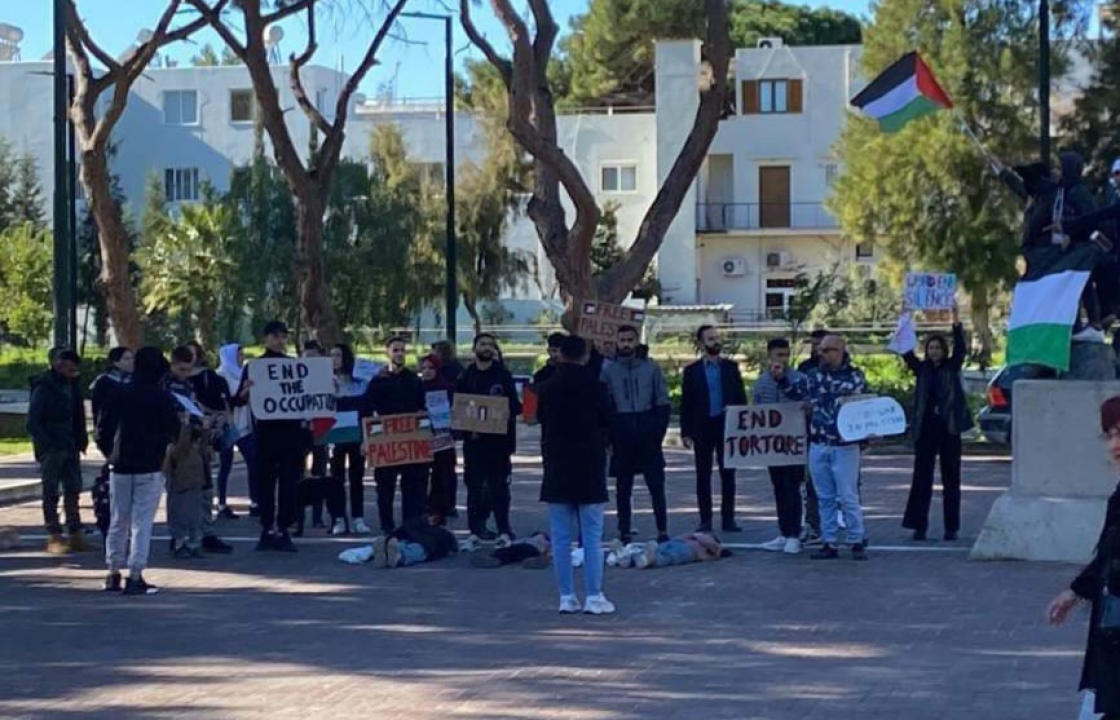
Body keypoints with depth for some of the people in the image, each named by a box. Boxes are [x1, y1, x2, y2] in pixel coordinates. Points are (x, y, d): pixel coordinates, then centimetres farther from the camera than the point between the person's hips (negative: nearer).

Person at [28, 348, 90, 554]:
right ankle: (54, 537, 2)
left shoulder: (72, 386, 10)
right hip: (51, 450, -6)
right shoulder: (43, 389, -10)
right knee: (51, 493, 0)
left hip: (70, 449, 6)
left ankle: (75, 534, 11)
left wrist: (81, 441, 6)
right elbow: (33, 423, -11)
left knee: (73, 491, 7)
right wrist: (48, 445, -18)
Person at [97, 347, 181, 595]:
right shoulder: (163, 398, -8)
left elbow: (103, 430, 2)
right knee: (142, 522, -2)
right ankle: (135, 577, -6)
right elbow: (174, 432, -5)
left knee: (118, 520, 14)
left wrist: (112, 451, 15)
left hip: (120, 466, 4)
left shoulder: (119, 395, 2)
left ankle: (114, 573, 19)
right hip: (150, 467, -3)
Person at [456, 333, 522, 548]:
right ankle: (475, 530, 10)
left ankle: (504, 531, 4)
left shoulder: (503, 375, 2)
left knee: (499, 486, 0)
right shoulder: (466, 376, 7)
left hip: (498, 439, -2)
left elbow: (514, 406, -1)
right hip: (473, 440, 2)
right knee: (474, 486, 4)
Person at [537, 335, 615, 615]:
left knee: (560, 537, 6)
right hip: (589, 468, -2)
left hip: (556, 469, 3)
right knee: (592, 537, 1)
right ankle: (593, 597, -2)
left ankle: (566, 597, 5)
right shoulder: (595, 386, -8)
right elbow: (607, 421, 2)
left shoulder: (546, 388, 0)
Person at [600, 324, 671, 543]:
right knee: (623, 487, 4)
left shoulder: (651, 368, 4)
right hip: (621, 433, 1)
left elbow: (662, 403, 5)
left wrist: (659, 432, -4)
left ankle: (662, 531, 1)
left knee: (656, 484, -3)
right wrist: (608, 439, 0)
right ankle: (624, 533, 9)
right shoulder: (608, 371, 5)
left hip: (648, 433, -1)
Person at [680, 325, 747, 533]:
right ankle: (705, 520, 6)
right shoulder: (692, 371, 5)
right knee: (703, 475, 2)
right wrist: (686, 432, -4)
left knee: (728, 474, 2)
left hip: (727, 426, 1)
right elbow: (686, 404, 3)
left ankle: (728, 518, 6)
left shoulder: (731, 367, 9)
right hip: (703, 428, -1)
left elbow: (741, 398, 8)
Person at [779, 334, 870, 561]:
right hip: (818, 446, 4)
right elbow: (795, 391, 19)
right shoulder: (813, 376, 8)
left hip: (845, 446, -4)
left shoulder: (855, 377, -2)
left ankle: (857, 542, 6)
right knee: (825, 498, 9)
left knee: (848, 497, -2)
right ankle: (828, 543, 14)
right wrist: (780, 379, 3)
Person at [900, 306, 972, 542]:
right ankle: (919, 525, 1)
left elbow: (960, 348, -9)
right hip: (926, 429, 1)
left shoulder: (952, 368, 5)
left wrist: (956, 323, -23)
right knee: (922, 478, -1)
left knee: (951, 478, 3)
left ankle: (951, 527, 6)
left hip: (949, 428, -1)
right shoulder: (922, 369, 9)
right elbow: (907, 352, -4)